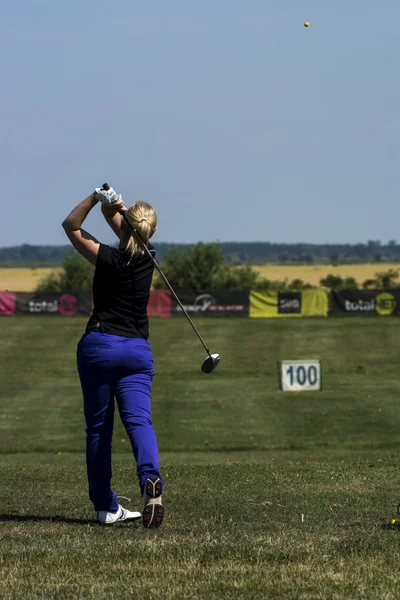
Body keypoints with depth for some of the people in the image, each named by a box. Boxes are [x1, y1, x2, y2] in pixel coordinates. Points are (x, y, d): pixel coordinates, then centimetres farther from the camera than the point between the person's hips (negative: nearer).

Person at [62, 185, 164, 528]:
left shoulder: (108, 259, -10)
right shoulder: (147, 258, 2)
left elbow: (71, 226, 2)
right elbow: (125, 232, 16)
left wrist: (96, 198, -11)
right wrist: (112, 207, -5)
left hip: (98, 346, -2)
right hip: (137, 350, 3)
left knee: (98, 427, 7)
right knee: (139, 420, -9)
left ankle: (106, 507, 10)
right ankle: (150, 478, -38)